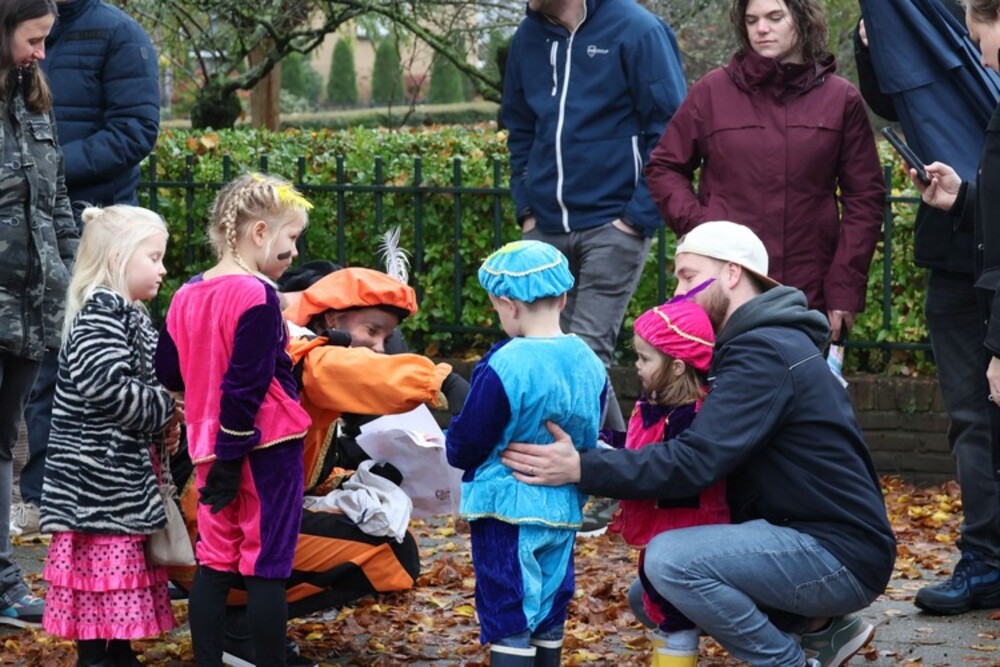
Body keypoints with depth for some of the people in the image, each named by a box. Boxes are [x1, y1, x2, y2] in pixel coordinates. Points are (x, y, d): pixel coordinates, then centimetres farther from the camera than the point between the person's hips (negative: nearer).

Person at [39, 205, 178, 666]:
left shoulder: (128, 315, 16)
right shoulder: (101, 312, -16)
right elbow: (110, 386, -25)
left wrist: (161, 420, 5)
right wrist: (164, 412, -11)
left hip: (124, 476, 10)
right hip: (99, 476, -10)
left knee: (123, 570, 15)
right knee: (102, 572, -7)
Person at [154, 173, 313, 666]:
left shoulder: (187, 295, 8)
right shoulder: (257, 295, -15)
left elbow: (167, 375, 16)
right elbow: (247, 385, -19)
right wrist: (232, 458, -18)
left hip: (211, 445, 7)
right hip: (266, 445, -7)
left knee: (215, 562, 12)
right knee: (267, 566, -1)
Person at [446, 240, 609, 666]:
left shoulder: (504, 366, -20)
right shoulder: (589, 363, -1)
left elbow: (467, 446, -12)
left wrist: (447, 445, 9)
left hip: (507, 508, -6)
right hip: (564, 509, 6)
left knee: (508, 621, -1)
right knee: (549, 620, 16)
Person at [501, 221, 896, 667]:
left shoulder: (765, 354, -18)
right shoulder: (756, 343, 15)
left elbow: (694, 462, -27)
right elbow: (705, 448, 13)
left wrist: (583, 468, -26)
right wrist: (599, 450, 0)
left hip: (841, 557, -10)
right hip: (804, 536, 10)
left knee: (671, 559, -26)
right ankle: (821, 629, 13)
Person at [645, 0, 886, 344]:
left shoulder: (841, 99, 6)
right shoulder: (713, 91, 6)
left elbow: (864, 197, 6)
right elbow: (664, 168, 14)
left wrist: (845, 288, -2)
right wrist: (696, 223, -4)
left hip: (811, 297, 0)